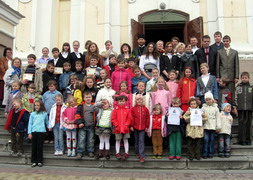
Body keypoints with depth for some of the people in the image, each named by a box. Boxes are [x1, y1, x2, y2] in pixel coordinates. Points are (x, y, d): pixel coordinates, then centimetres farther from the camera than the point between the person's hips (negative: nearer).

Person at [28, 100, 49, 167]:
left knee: (40, 147, 3)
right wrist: (29, 133, 1)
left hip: (42, 132, -1)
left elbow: (47, 122, 20)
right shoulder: (32, 114, 6)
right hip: (34, 132, 1)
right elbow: (30, 123, 6)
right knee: (34, 147, 4)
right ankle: (34, 161, 14)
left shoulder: (44, 114, 6)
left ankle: (39, 161, 12)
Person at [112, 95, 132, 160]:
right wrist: (117, 125, -11)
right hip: (118, 128, 0)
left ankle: (126, 153, 15)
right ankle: (117, 153, 17)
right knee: (118, 141, 9)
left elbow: (129, 118, -1)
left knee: (125, 140, 9)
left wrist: (126, 125, -11)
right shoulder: (115, 109, -1)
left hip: (125, 128, 0)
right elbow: (113, 119, -3)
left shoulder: (127, 109, 1)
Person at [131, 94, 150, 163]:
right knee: (136, 141, 14)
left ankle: (142, 156, -6)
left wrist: (147, 126, 3)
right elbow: (132, 118, -1)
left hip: (142, 128, -1)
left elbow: (147, 118, 3)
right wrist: (131, 126, -4)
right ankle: (137, 153, 30)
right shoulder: (133, 109, -1)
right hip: (135, 127, 1)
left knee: (141, 141, -5)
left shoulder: (145, 109, -1)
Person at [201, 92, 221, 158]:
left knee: (212, 140, 5)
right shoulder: (203, 108, 5)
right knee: (206, 140, -4)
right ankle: (205, 154, 2)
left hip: (213, 127, 1)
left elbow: (218, 118, 6)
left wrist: (218, 127, 3)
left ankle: (210, 153, 13)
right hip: (206, 126, -1)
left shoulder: (216, 108, 6)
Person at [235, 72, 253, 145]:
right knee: (241, 124, -2)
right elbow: (235, 98, 4)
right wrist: (235, 107, -2)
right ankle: (241, 140, 3)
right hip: (241, 109, -1)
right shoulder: (238, 87, 7)